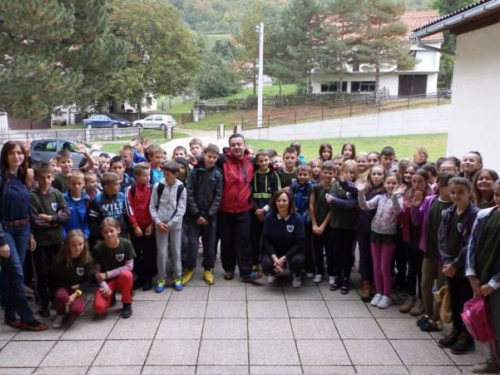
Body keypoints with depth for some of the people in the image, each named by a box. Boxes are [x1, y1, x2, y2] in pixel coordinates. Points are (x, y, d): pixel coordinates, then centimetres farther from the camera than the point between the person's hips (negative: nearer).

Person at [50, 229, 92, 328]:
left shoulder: (86, 260, -9)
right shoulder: (59, 260, -13)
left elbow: (87, 280, -7)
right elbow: (53, 281, -5)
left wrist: (76, 293, -22)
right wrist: (71, 287, -12)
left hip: (78, 291, 0)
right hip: (62, 288, 0)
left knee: (76, 311, -29)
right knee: (61, 295, -37)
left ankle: (80, 303, 10)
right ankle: (60, 314, -4)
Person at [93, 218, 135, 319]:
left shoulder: (126, 244, -15)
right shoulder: (98, 249, -12)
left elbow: (129, 266, -15)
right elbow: (97, 272, -7)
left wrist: (107, 274, -19)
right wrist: (104, 286, -24)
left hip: (122, 278, -1)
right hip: (107, 281, 1)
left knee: (126, 275, -37)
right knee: (99, 308, -23)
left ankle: (127, 304, -10)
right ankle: (111, 296, 15)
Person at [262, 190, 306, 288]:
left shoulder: (297, 218, -18)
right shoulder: (269, 217, -14)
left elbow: (300, 242, -15)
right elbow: (266, 240, -7)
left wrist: (284, 258, -23)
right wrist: (274, 257, -23)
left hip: (292, 250, -1)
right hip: (274, 251, 1)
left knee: (298, 260, -34)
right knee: (266, 264, -29)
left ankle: (296, 276, 6)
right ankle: (273, 273, 13)